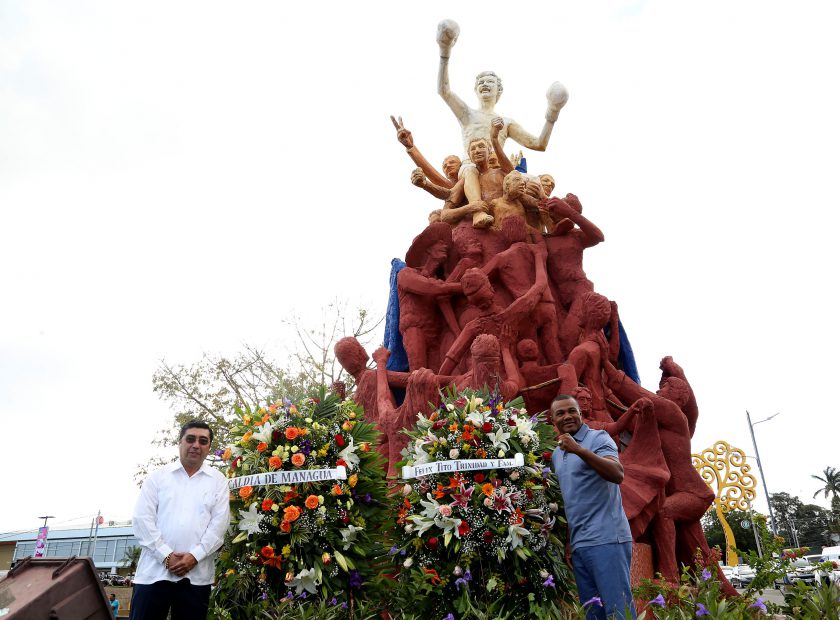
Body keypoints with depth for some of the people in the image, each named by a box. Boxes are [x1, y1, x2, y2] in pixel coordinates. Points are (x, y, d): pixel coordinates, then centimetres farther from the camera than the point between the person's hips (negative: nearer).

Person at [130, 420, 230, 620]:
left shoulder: (218, 480, 8)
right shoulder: (158, 476, 8)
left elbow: (219, 523, 1)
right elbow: (143, 519, 0)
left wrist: (195, 556, -11)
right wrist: (166, 556, -10)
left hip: (197, 575, 0)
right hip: (154, 571, 0)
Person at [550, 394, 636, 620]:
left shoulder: (598, 438, -4)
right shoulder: (556, 454, 17)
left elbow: (618, 474, -22)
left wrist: (580, 450, -32)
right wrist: (569, 540, 16)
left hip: (606, 540, -7)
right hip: (578, 545, 7)